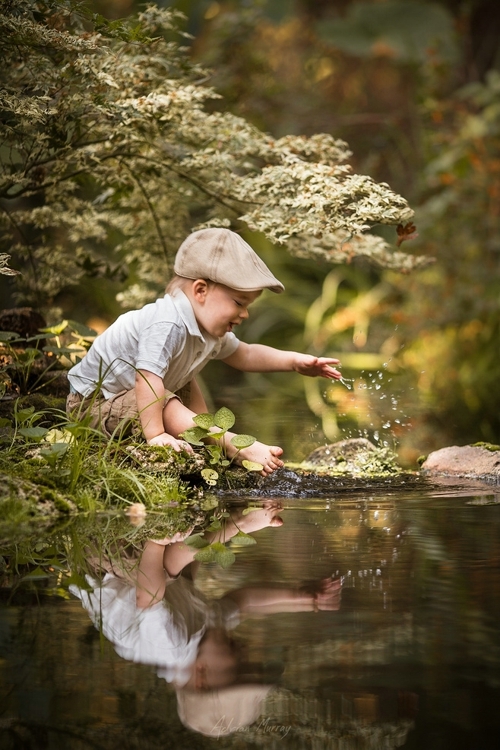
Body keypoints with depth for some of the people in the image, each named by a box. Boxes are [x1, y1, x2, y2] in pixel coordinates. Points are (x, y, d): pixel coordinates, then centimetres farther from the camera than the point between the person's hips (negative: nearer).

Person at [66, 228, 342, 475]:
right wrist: (155, 435, -43)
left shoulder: (210, 328, 0)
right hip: (93, 402, -10)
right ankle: (240, 449, -32)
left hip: (127, 393, 10)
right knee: (167, 406, -28)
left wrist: (294, 361, 5)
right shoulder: (167, 325, -34)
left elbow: (244, 355, 15)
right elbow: (147, 379, -41)